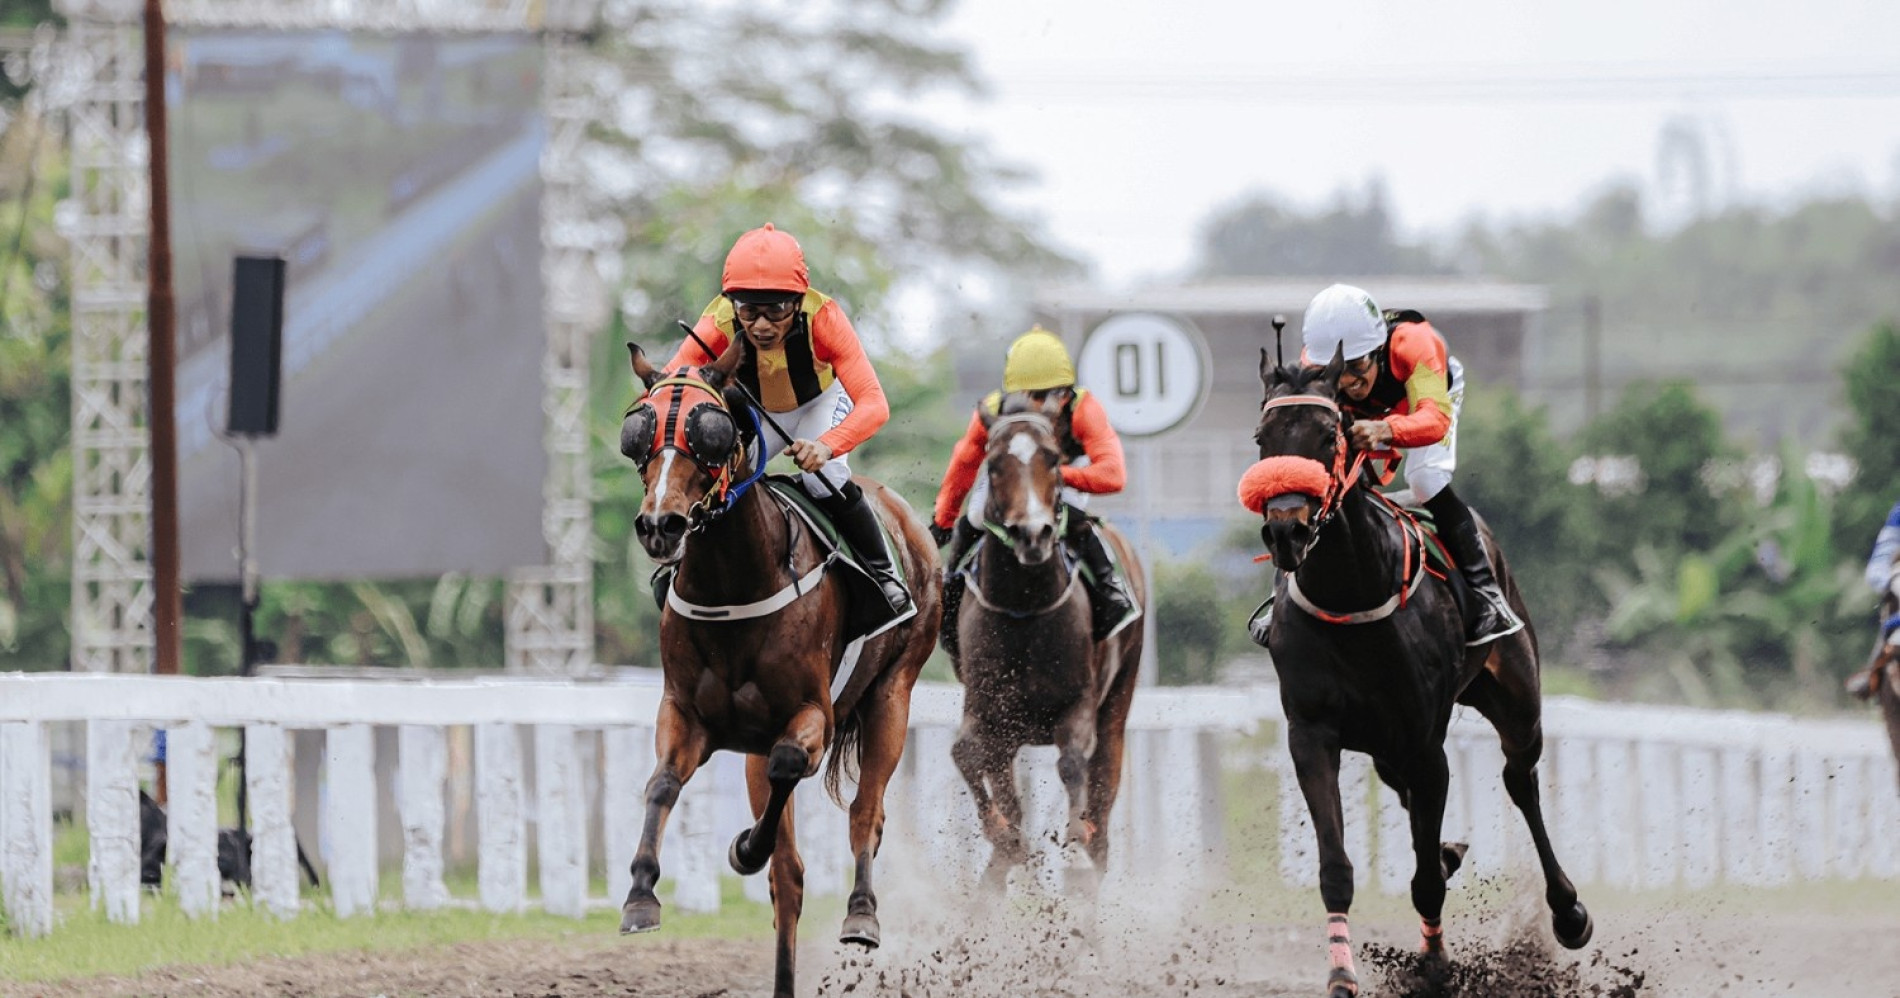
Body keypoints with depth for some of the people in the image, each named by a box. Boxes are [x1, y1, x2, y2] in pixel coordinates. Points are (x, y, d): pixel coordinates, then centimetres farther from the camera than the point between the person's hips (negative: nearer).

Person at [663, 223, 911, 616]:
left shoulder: (823, 319, -39)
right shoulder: (718, 327, -36)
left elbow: (873, 404, -45)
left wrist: (827, 446, -64)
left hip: (820, 403, -2)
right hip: (755, 416, 2)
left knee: (824, 479, -24)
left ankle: (884, 573, -1)